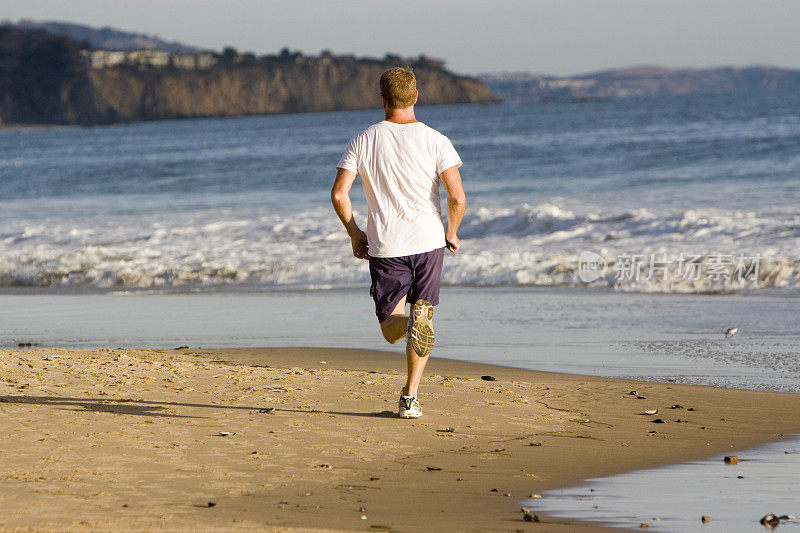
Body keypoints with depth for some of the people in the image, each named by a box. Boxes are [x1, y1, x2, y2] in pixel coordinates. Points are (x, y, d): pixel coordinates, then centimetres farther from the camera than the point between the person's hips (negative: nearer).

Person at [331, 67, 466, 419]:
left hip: (385, 246, 0)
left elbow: (338, 193, -5)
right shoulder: (435, 141, -5)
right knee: (423, 314, 15)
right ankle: (410, 397, 3)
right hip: (428, 241, 0)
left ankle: (411, 320, -28)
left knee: (391, 329, 9)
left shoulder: (363, 142, 0)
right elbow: (457, 197, -12)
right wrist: (452, 233, 7)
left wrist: (354, 235, 9)